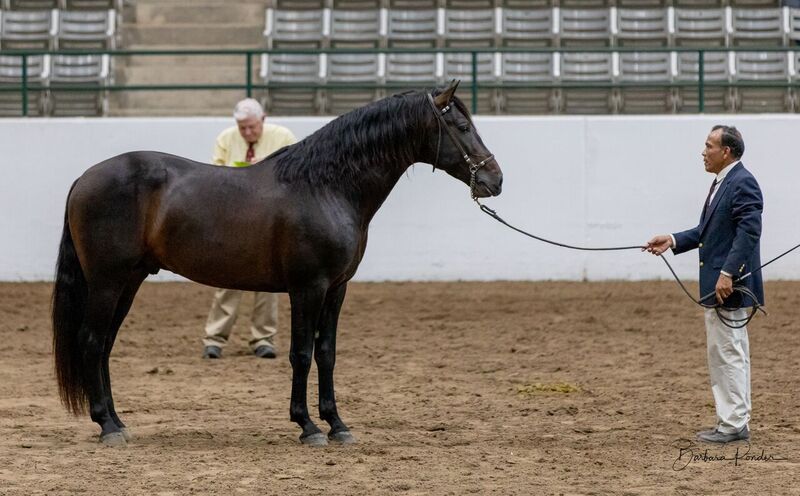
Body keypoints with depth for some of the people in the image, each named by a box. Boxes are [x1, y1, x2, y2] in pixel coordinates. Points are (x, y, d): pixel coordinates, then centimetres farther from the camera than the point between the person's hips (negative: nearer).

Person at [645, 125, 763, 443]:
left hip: (730, 284, -11)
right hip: (716, 284, 11)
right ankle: (733, 422, 20)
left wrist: (727, 273, -27)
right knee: (727, 353, 14)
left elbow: (748, 232, -23)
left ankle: (733, 425, -3)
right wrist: (673, 241, 10)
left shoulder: (742, 183, -15)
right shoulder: (722, 182, 16)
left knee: (727, 352, -7)